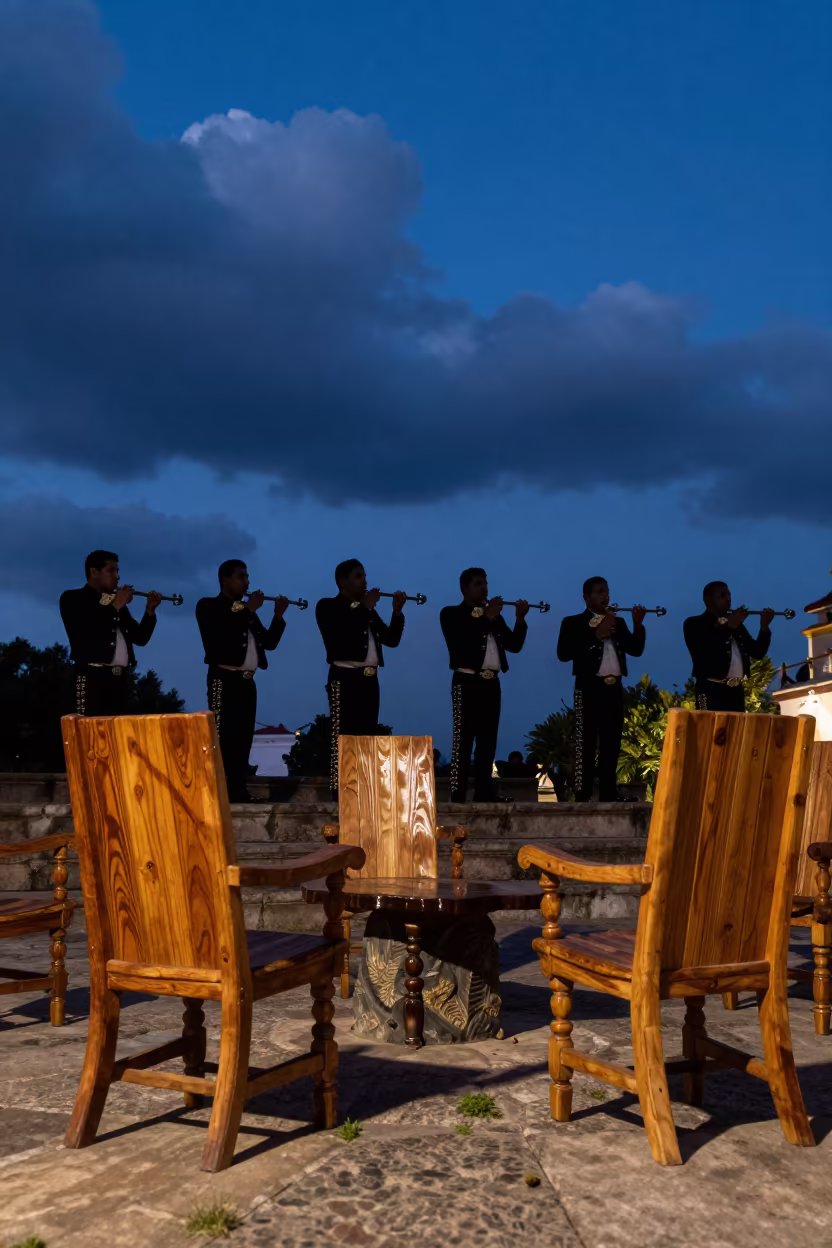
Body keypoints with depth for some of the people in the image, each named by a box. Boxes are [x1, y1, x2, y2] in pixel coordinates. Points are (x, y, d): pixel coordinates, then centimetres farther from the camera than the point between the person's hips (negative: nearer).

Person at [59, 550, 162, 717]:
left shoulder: (117, 603, 22)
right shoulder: (73, 598, 3)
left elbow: (140, 638, 20)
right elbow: (83, 634, -14)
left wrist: (149, 611, 4)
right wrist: (114, 607, -8)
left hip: (119, 679, 6)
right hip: (92, 677, -6)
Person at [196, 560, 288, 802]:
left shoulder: (247, 611, 20)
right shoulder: (209, 606, -1)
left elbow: (269, 642, 16)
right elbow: (220, 637, -19)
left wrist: (278, 616, 1)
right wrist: (249, 611, -15)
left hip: (247, 682, 7)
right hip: (225, 680, -7)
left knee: (243, 738, 6)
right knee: (223, 738, -10)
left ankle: (238, 791, 8)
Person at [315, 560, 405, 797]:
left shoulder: (367, 610, 19)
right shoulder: (328, 607, -2)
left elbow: (391, 640, 15)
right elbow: (340, 639, -19)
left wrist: (397, 612, 1)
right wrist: (364, 608, -14)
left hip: (369, 681, 7)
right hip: (345, 680, -7)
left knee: (367, 737, 8)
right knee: (342, 738, -7)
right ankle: (340, 793, -5)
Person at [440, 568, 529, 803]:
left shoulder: (494, 616, 19)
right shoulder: (451, 614, 1)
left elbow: (514, 645, 11)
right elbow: (460, 642, -16)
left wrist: (520, 619, -4)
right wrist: (486, 618, -16)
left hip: (491, 685, 6)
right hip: (468, 683, -6)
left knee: (487, 742, 7)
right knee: (463, 741, -7)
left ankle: (484, 793, 10)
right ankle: (458, 797, -7)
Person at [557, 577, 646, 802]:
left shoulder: (618, 622, 17)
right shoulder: (573, 623, 1)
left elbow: (635, 649, 9)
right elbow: (563, 653, -12)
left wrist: (638, 625, -7)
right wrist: (595, 636, -15)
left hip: (614, 689, 5)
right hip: (590, 688, -5)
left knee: (612, 743, 7)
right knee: (586, 743, -5)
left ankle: (609, 793, 12)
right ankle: (582, 796, -4)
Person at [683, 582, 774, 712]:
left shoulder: (736, 624, 21)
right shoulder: (694, 623, 1)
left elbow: (757, 652, 16)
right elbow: (703, 652, -16)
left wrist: (764, 627, 0)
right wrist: (729, 627, -16)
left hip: (736, 691, 6)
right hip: (711, 691, -6)